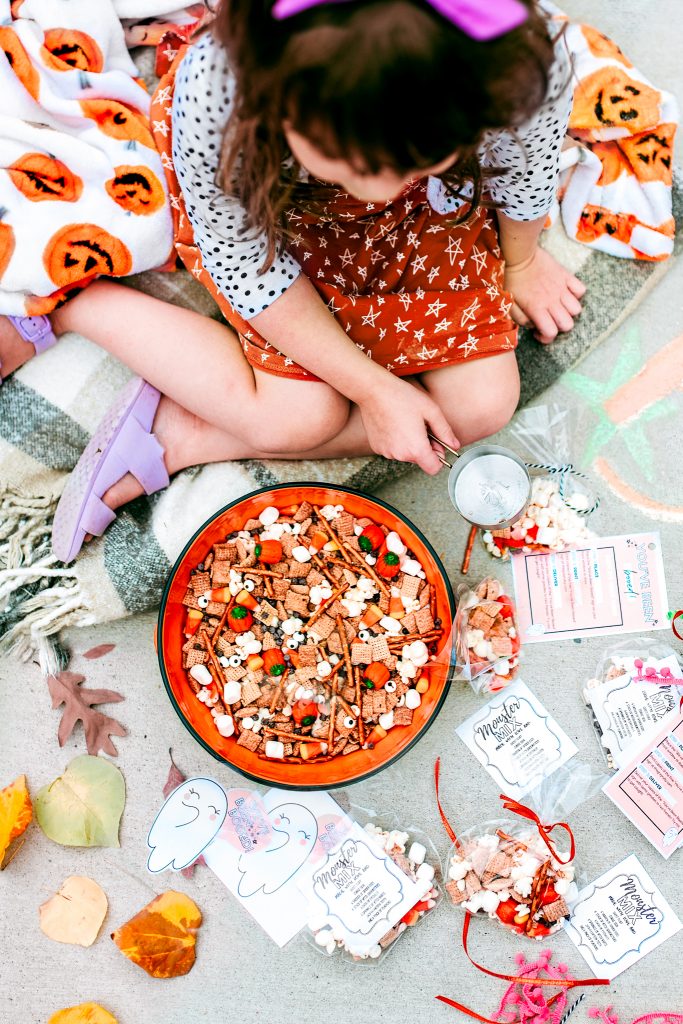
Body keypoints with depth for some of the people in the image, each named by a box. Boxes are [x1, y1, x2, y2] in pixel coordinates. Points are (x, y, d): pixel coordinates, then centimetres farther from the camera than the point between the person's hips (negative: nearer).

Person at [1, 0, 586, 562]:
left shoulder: (532, 62, -38)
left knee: (482, 405, -7)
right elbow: (242, 258, -23)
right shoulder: (215, 95, -41)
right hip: (258, 197, -3)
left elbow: (527, 162, -12)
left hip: (429, 203, 4)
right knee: (300, 412, -15)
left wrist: (521, 264, 8)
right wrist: (376, 389, -20)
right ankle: (64, 304, 3)